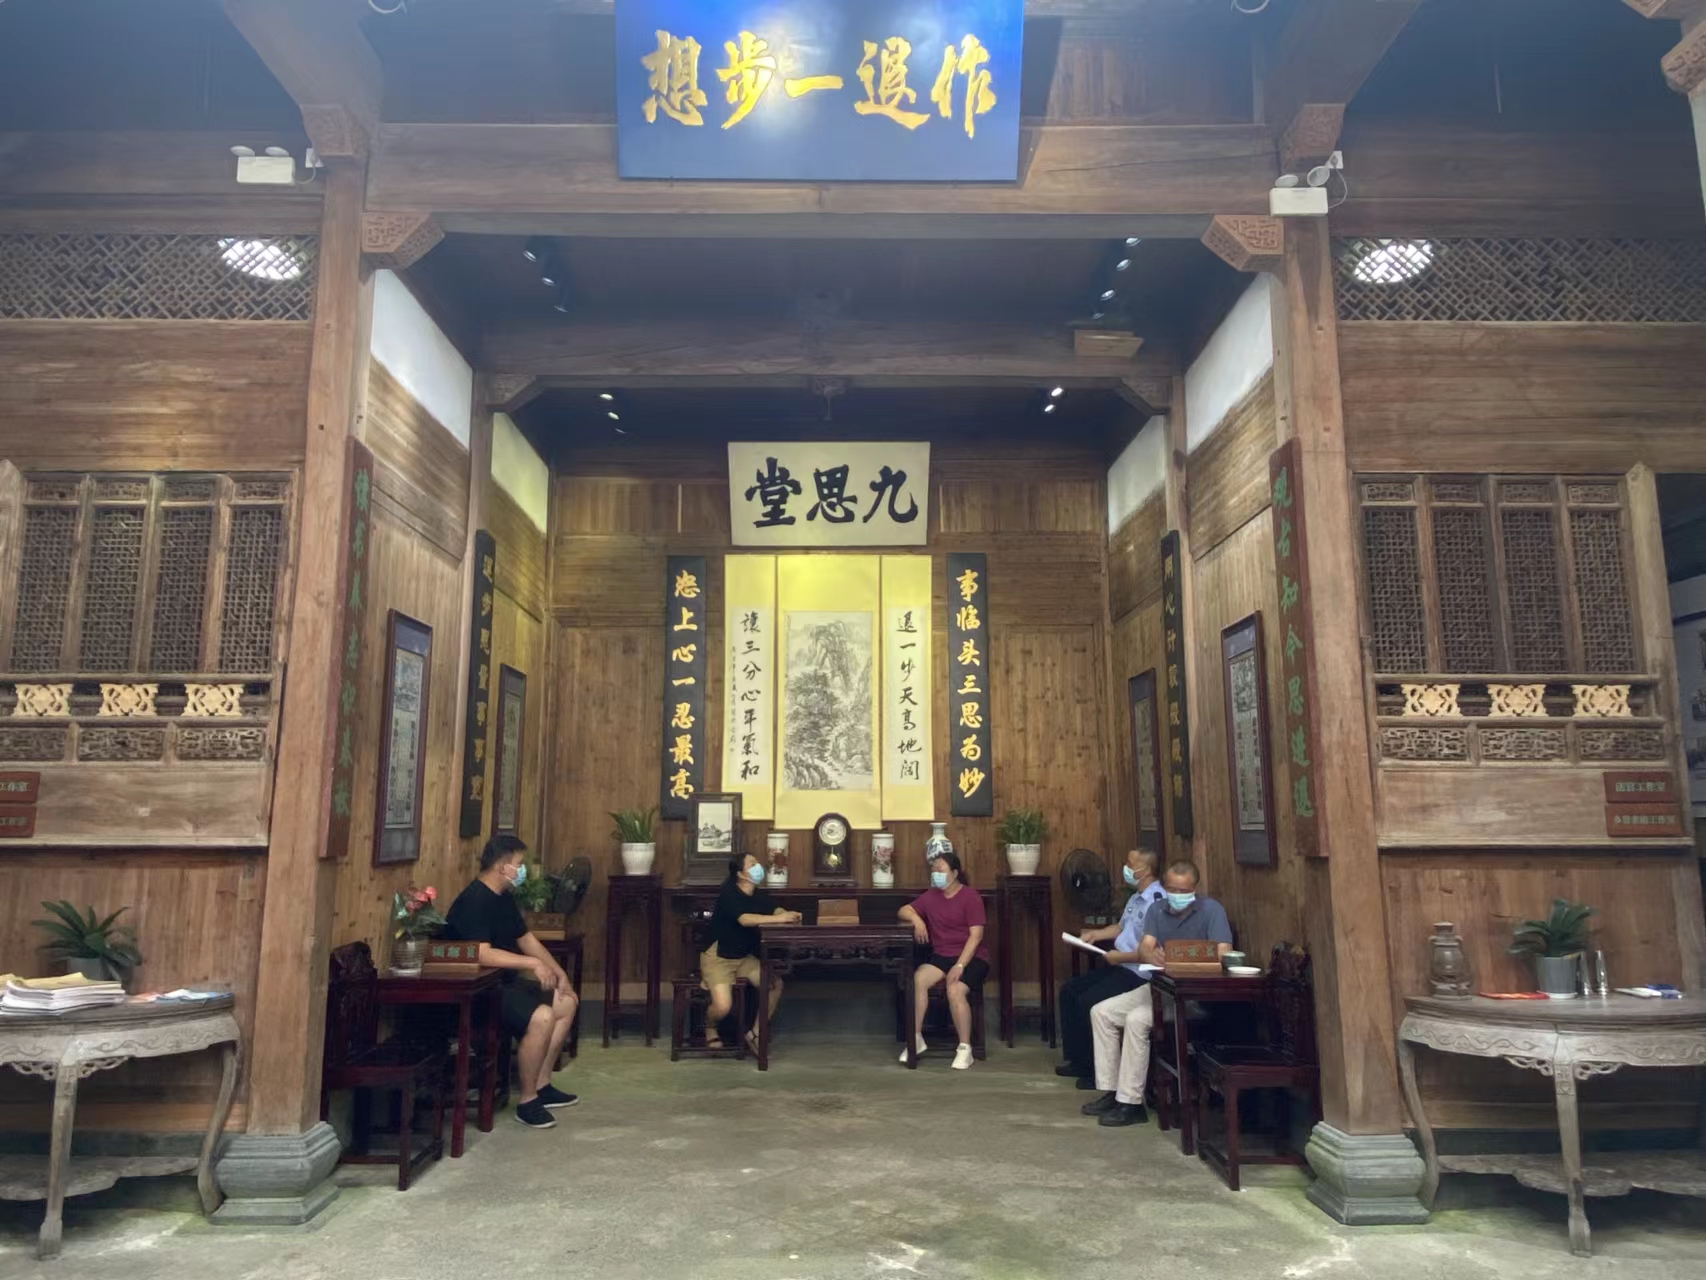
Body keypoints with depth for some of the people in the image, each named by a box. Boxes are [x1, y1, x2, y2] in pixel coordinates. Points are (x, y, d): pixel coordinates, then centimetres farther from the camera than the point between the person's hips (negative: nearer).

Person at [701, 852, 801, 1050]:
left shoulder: (759, 895, 3)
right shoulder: (729, 894, -20)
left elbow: (777, 911, -9)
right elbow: (744, 919, -37)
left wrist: (791, 916, -32)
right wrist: (778, 919, -44)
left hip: (744, 958, 7)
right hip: (717, 958, -7)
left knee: (776, 984, -12)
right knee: (723, 1006, -24)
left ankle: (755, 1033, 5)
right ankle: (711, 1029, 13)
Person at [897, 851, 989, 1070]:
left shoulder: (970, 897, -8)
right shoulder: (931, 896, 9)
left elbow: (976, 935, -14)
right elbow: (904, 911, 14)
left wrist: (960, 965, -23)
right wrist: (916, 919, -11)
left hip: (971, 957, -5)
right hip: (941, 956, 5)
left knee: (955, 991, -33)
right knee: (918, 978, -26)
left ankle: (965, 1048, -17)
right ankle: (916, 1038, -14)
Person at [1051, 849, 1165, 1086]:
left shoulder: (1156, 902, -22)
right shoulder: (1136, 897, 11)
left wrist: (1119, 957, -18)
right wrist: (1096, 933, 11)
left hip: (1137, 973, -11)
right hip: (1119, 966, 11)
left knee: (1088, 1002, -20)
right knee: (1069, 990, 8)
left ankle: (1098, 1069, -2)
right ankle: (1078, 1059, 17)